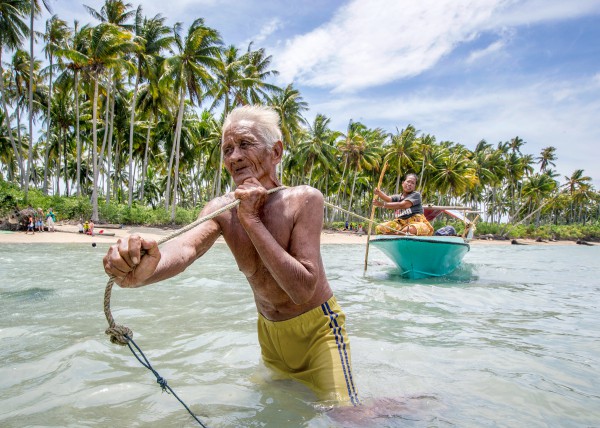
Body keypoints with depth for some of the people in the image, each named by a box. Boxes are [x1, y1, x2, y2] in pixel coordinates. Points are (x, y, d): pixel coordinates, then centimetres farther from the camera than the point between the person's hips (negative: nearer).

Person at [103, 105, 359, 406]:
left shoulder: (304, 200, -22)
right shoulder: (221, 210, -11)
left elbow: (303, 288, -29)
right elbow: (185, 247, -33)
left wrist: (252, 221, -31)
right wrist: (141, 271, -56)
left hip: (317, 328, -4)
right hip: (269, 331, 5)